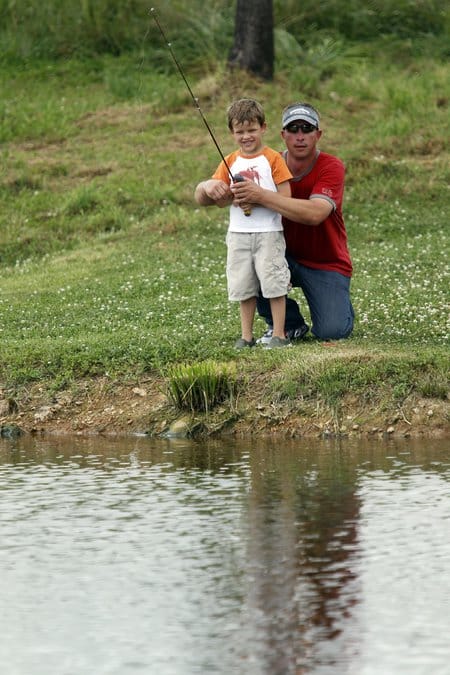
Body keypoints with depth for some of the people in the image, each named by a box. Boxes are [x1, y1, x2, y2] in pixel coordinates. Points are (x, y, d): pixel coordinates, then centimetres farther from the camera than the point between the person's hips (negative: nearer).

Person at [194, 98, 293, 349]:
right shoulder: (230, 162, 10)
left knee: (273, 282, -5)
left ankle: (279, 334, 0)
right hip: (239, 233, 4)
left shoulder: (273, 159, -3)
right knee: (244, 286, 8)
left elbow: (285, 197, -9)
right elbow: (212, 197, 8)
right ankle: (247, 336, 15)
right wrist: (208, 187, -15)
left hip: (268, 232, -4)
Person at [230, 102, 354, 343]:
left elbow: (315, 214, -36)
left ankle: (340, 307, 19)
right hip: (286, 256, 3)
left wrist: (262, 196, -42)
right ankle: (289, 324, -4)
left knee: (331, 332, -22)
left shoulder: (331, 167, -18)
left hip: (326, 265, -3)